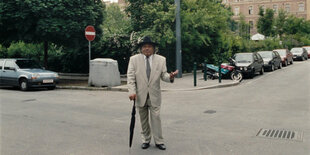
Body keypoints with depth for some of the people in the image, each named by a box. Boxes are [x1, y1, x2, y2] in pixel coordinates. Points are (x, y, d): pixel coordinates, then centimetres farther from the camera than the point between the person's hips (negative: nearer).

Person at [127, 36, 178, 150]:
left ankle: (158, 141, 12)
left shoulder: (161, 60, 3)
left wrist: (170, 77, -20)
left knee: (156, 118, 0)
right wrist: (132, 91, -13)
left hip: (154, 95, 0)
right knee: (143, 119, 11)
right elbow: (130, 77, -3)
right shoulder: (134, 59, 0)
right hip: (140, 95, 0)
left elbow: (163, 75, 3)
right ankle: (146, 140, 25)